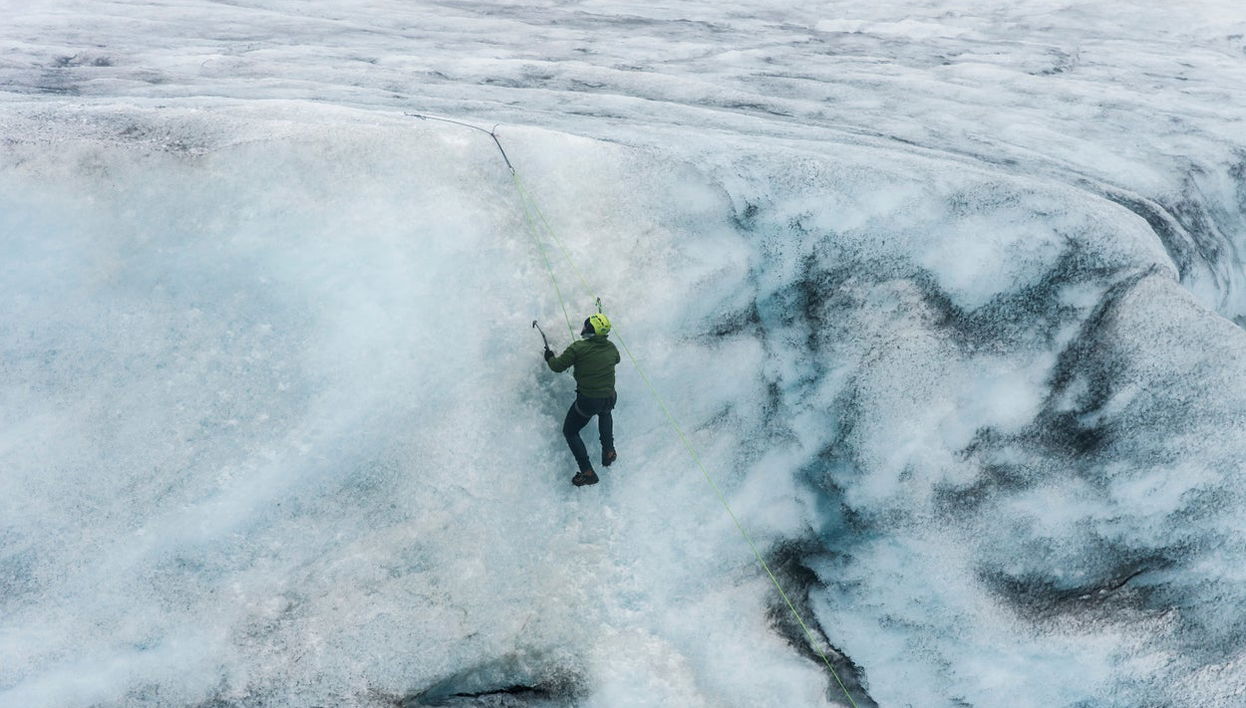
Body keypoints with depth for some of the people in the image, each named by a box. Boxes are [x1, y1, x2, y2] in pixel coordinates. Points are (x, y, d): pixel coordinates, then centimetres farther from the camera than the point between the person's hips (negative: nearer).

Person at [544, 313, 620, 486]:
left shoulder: (578, 348, -18)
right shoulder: (611, 347, -3)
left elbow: (557, 366, -10)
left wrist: (549, 357, 11)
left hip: (587, 402, -4)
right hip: (610, 399, 5)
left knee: (570, 432, 17)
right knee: (604, 414, 40)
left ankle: (587, 472, 9)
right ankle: (608, 452, 33)